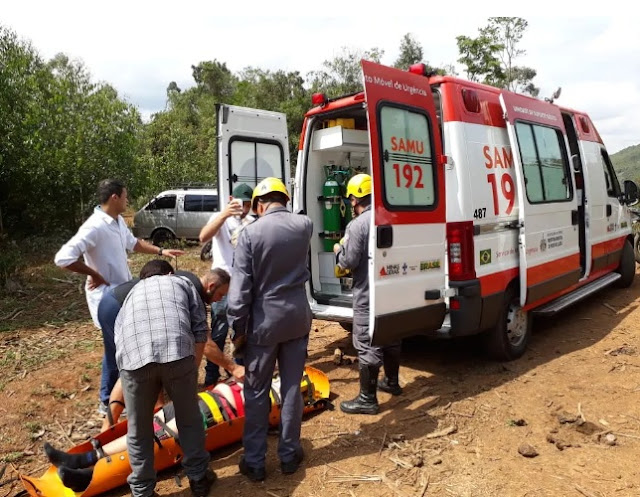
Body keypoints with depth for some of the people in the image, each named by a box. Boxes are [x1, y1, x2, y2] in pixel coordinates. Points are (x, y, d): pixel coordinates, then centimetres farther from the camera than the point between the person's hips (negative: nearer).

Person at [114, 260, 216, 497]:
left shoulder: (132, 293, 37)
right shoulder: (182, 282, 31)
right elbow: (200, 329, 17)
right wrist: (193, 371, 27)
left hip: (134, 356, 2)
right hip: (177, 351, -1)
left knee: (138, 429, 22)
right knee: (189, 419, 22)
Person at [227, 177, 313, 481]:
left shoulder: (250, 233, -13)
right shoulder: (305, 225, -2)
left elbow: (240, 287, -13)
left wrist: (237, 327, -3)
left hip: (265, 321, -3)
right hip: (298, 317, 4)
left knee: (257, 392, 11)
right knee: (292, 388, 14)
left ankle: (254, 462, 21)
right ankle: (289, 455, 26)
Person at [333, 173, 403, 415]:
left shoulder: (357, 225, -18)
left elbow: (349, 262, -17)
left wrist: (338, 250, 4)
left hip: (368, 295, -8)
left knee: (367, 345, -1)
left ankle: (367, 399, 7)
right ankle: (391, 382, 38)